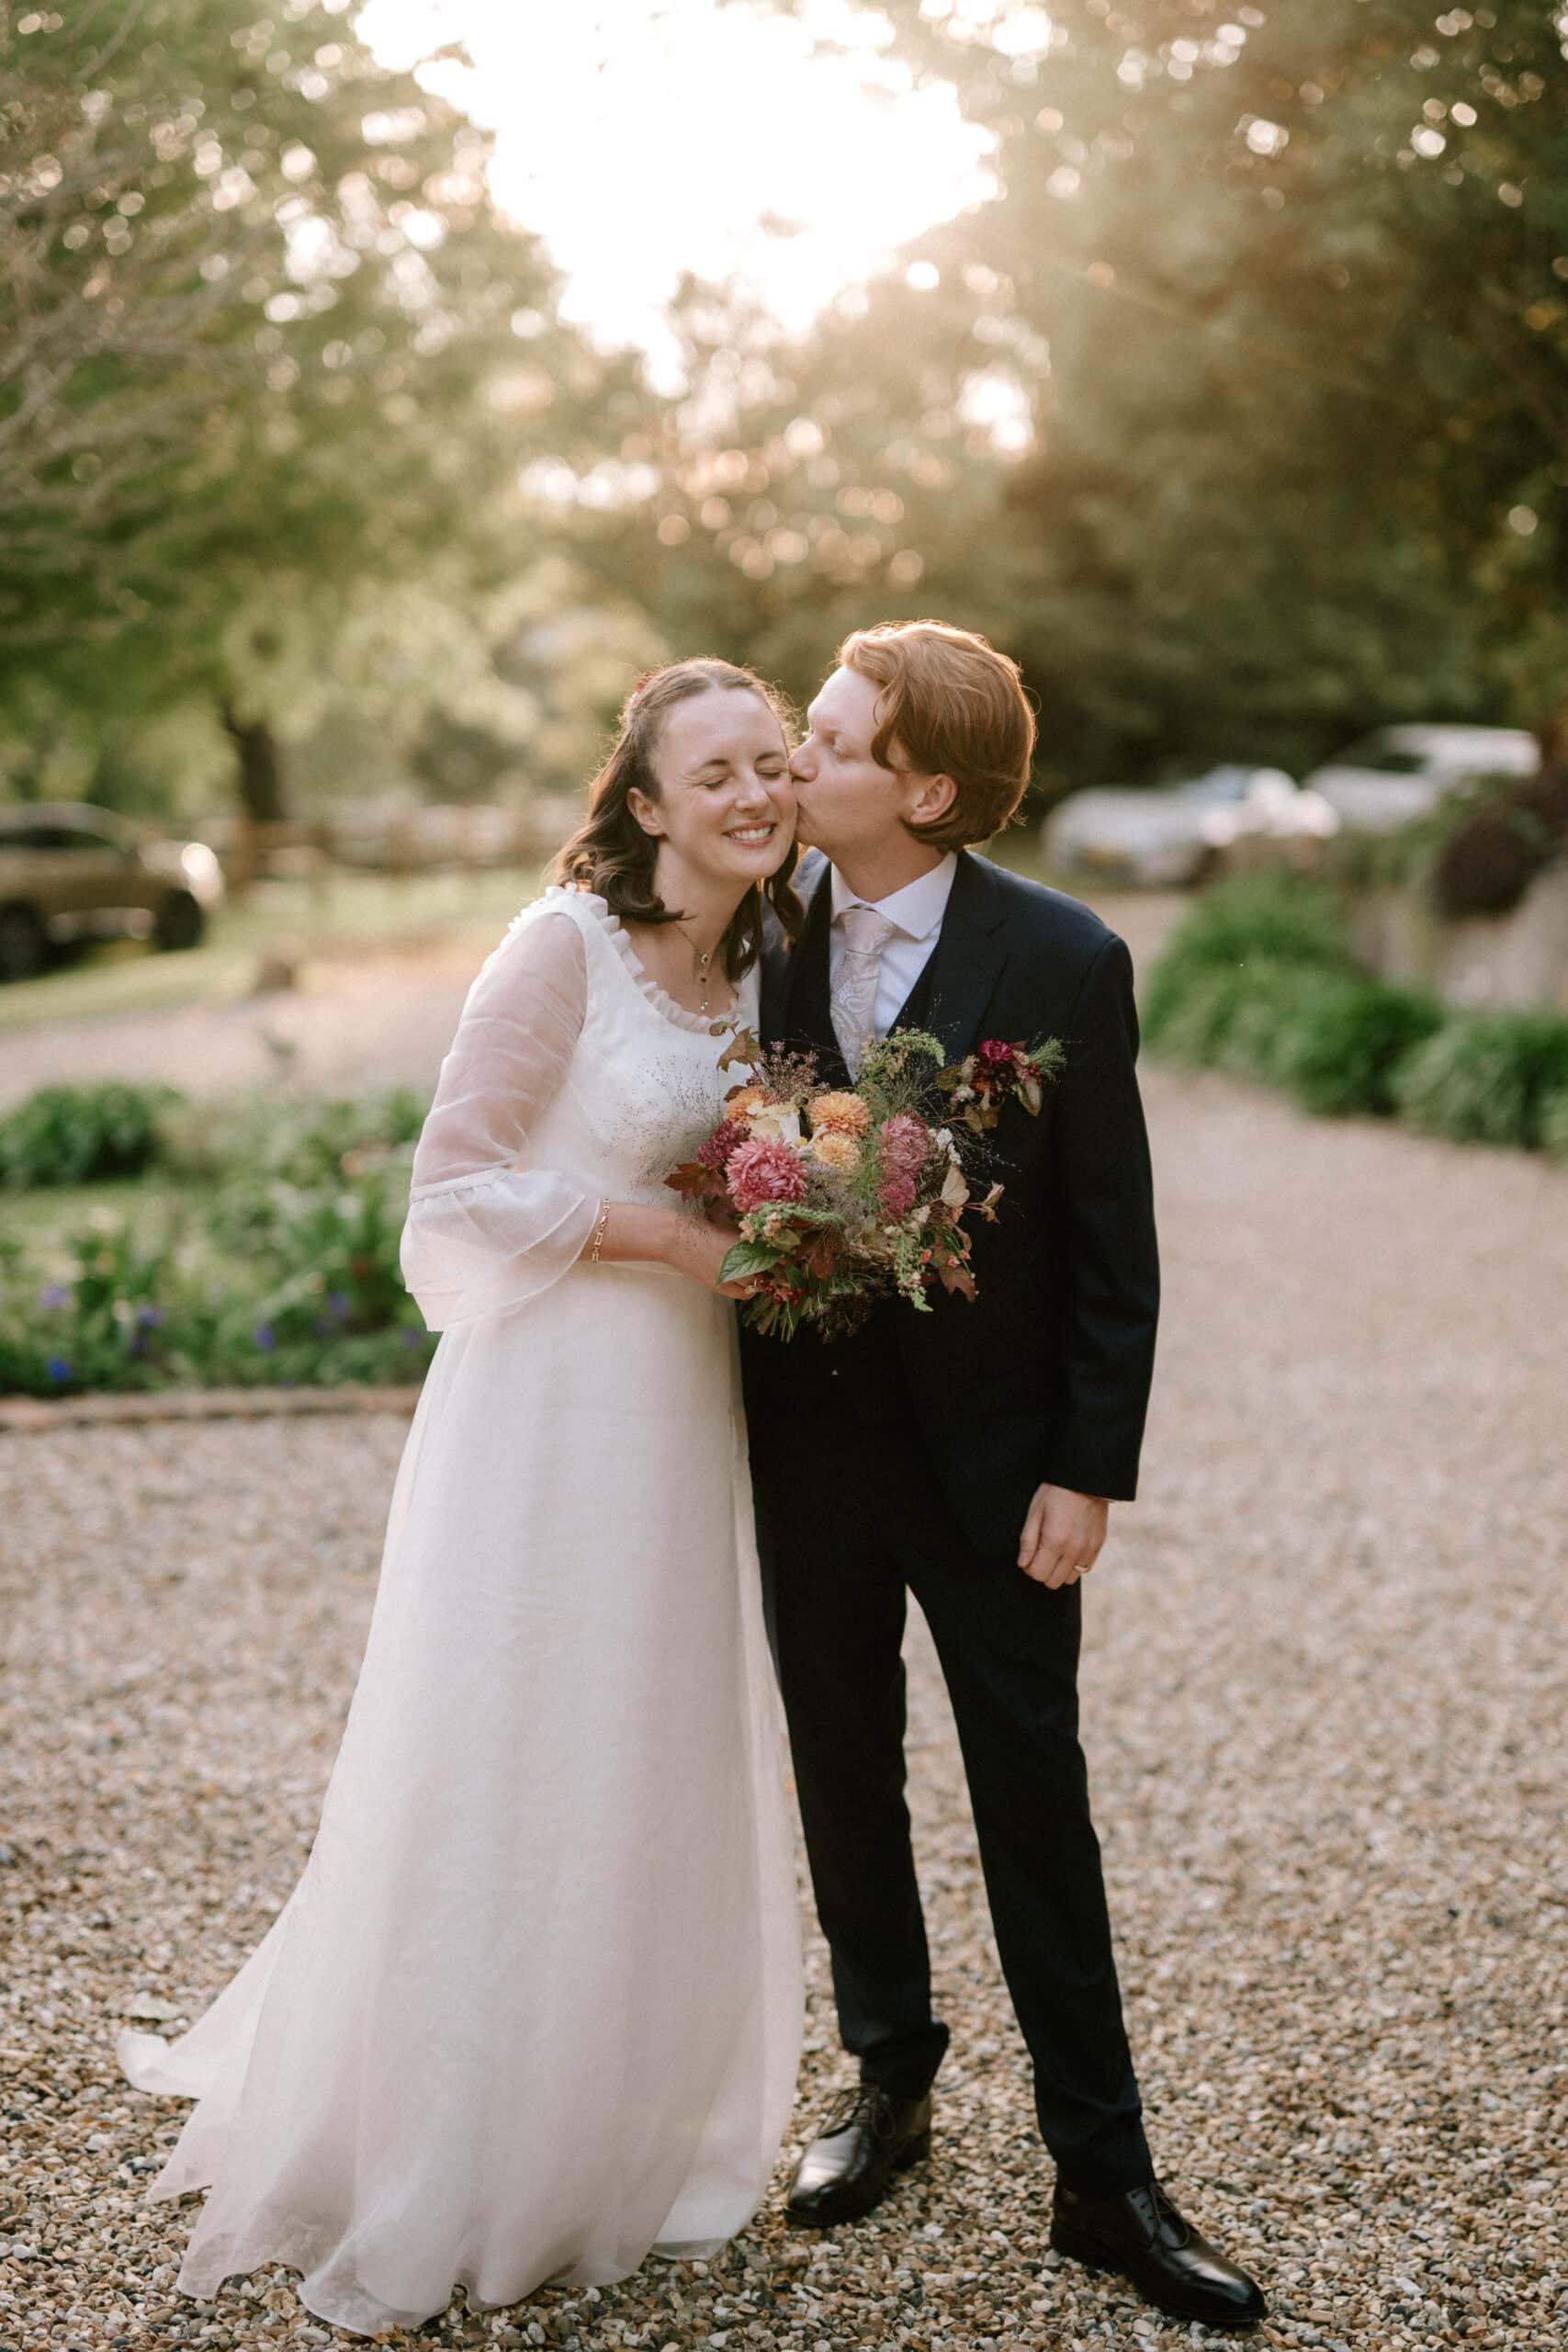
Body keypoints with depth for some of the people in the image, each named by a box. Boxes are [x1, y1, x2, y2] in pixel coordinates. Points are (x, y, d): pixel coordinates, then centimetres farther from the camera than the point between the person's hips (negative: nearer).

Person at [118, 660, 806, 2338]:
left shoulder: (758, 965, 9)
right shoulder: (566, 942, -13)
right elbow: (457, 1191, -14)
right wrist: (662, 1234, -16)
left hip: (687, 1412, 7)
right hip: (549, 1401, -7)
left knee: (661, 1783, 15)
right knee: (504, 1780, 2)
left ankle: (615, 2139, 35)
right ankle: (430, 2188, 20)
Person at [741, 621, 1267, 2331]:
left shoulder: (1061, 962, -14)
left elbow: (1113, 1245, -9)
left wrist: (1090, 1473, -11)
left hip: (988, 1455, -3)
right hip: (807, 1441, 4)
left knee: (1035, 1803, 5)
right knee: (844, 1774, 16)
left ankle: (1101, 2170, 18)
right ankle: (889, 2077, 37)